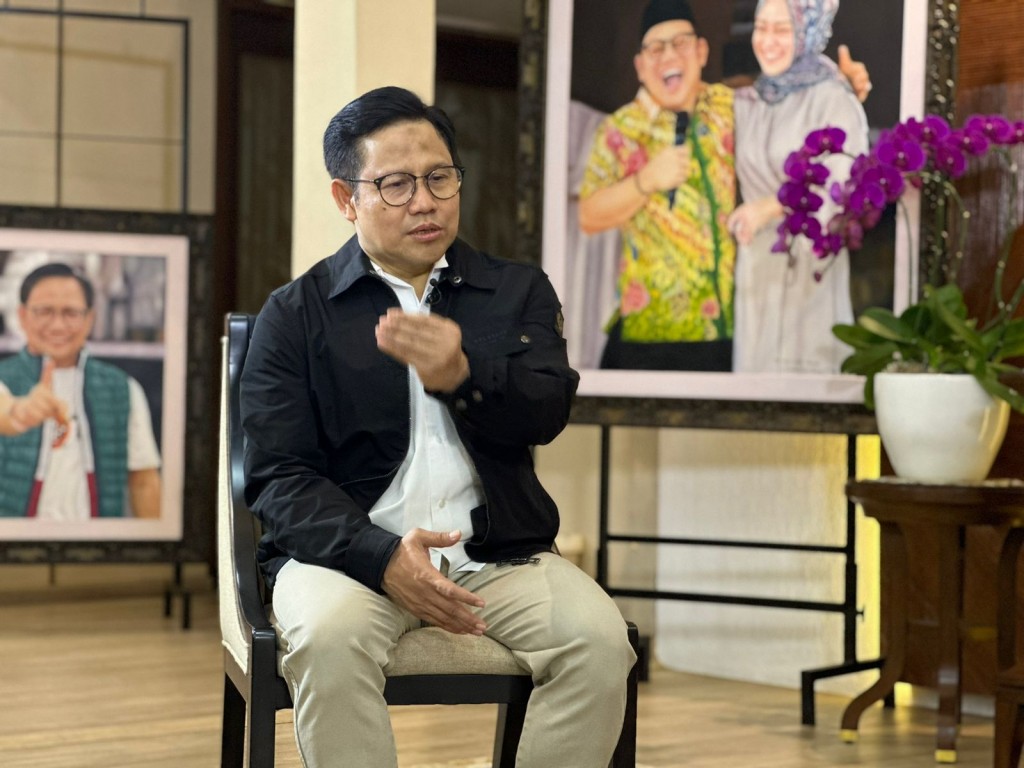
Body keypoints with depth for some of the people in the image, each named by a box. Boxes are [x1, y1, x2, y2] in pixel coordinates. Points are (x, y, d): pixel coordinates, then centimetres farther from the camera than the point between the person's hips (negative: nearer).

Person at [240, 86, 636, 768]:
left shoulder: (518, 292, 14)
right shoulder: (295, 315, 7)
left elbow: (546, 414, -3)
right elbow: (279, 477, -2)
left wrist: (463, 377, -26)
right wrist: (383, 557, -20)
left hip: (497, 552, 2)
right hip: (353, 550, -2)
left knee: (600, 640, -26)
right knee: (329, 640, -35)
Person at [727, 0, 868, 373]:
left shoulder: (833, 101, -6)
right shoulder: (745, 104, 12)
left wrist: (775, 206, -20)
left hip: (810, 273, -5)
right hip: (754, 269, 5)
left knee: (805, 364, -5)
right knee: (754, 363, 6)